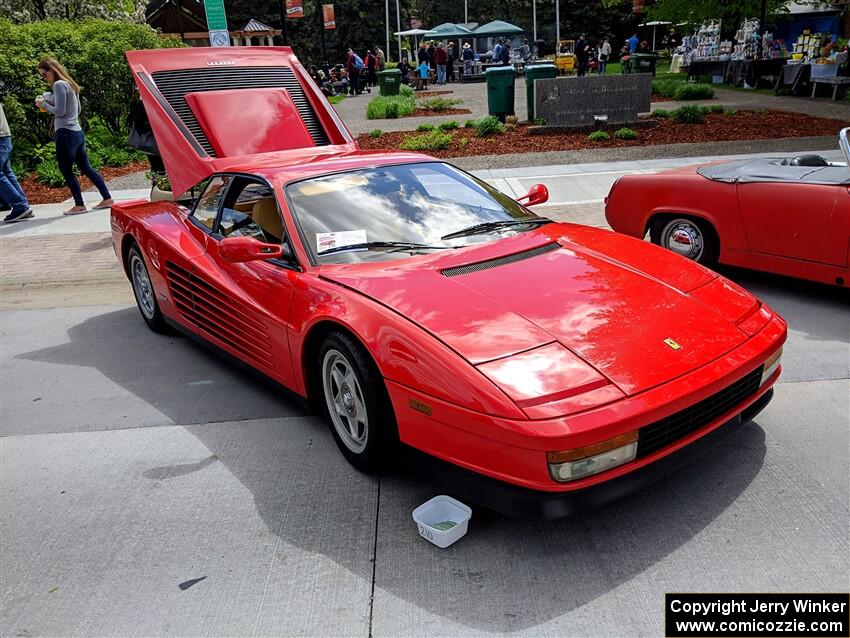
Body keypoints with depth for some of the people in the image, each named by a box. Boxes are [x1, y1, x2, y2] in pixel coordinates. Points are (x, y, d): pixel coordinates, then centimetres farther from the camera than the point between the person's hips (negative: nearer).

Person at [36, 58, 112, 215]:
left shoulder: (59, 84, -11)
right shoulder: (70, 84, 17)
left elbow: (60, 111, -15)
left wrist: (44, 104, 0)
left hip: (66, 133, -9)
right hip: (77, 132, 9)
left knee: (66, 171, -2)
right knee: (86, 168, 12)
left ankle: (79, 205, -1)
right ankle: (107, 199, 11)